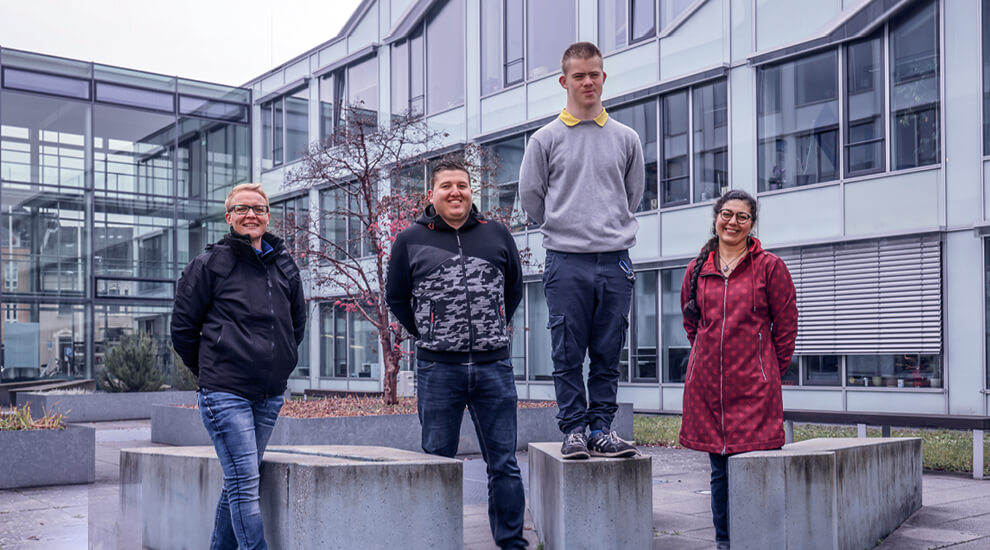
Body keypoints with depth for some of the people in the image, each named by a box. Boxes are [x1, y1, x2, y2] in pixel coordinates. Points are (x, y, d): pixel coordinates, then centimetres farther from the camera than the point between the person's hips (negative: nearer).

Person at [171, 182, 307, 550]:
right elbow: (182, 326, 2)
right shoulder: (211, 264, -3)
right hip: (225, 393, -5)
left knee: (239, 483, 13)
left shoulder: (285, 266, 11)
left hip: (270, 395, 5)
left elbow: (298, 324, 24)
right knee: (244, 485, -10)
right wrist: (210, 372, 8)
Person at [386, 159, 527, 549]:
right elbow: (396, 298, 13)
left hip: (494, 366, 1)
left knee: (504, 463, 6)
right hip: (437, 369, -1)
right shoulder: (410, 241, 4)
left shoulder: (497, 235, 8)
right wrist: (428, 335, 9)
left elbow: (514, 288, 20)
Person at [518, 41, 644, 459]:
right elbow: (530, 195, 8)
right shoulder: (546, 139, 3)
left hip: (615, 260, 2)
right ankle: (573, 430, 10)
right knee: (568, 355, 1)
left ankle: (601, 429, 14)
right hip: (566, 262, -2)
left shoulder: (626, 139, 10)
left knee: (608, 355, 6)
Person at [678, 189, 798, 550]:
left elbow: (785, 327, 4)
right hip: (706, 385, 4)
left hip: (752, 386, -3)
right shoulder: (697, 270, 11)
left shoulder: (769, 267, 1)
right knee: (719, 472, 10)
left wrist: (768, 372, 7)